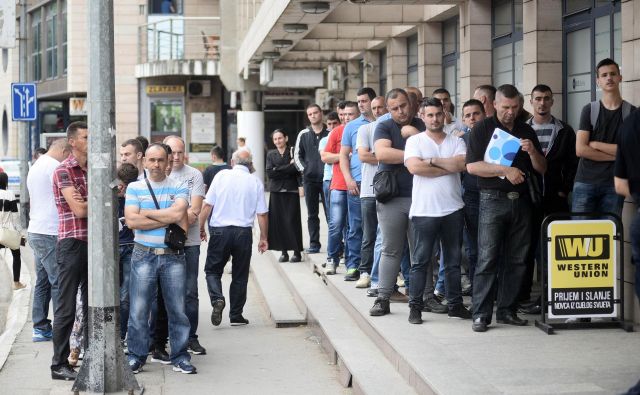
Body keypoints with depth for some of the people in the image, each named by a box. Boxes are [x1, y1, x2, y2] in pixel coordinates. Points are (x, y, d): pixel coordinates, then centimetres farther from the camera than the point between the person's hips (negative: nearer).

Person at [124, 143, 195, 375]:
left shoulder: (178, 187, 7)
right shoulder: (134, 188, 6)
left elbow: (178, 214, -12)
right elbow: (131, 221, -8)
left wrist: (147, 213, -5)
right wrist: (168, 221, -7)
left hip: (173, 256, 1)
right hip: (144, 255, 0)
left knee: (177, 308, 4)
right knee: (139, 310, 0)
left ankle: (180, 357, 13)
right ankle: (136, 357, 11)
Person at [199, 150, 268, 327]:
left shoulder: (221, 176, -1)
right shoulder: (255, 182, 2)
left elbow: (207, 205, -3)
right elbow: (262, 214, 1)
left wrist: (201, 228, 6)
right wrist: (264, 238, 10)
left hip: (220, 231, -1)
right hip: (243, 232, 1)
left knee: (212, 270, 11)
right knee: (240, 275, 11)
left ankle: (217, 299, -15)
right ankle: (236, 315, 14)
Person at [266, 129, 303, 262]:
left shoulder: (293, 151, 5)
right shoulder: (271, 154, 13)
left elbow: (296, 168, -9)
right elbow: (269, 173, -1)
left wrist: (278, 170, -8)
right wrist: (288, 167, -5)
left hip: (291, 191, -3)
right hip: (276, 191, 3)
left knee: (292, 220, -7)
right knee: (279, 221, -2)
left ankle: (296, 251, -2)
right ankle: (284, 251, 5)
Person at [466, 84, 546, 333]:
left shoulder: (526, 131, 14)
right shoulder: (483, 128, 1)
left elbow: (542, 169, 13)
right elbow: (472, 166, -9)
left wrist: (532, 151, -7)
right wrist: (505, 170, -17)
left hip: (521, 200, 5)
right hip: (493, 199, -4)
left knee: (516, 260, 5)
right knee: (487, 259, -7)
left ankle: (507, 311, 13)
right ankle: (481, 314, -4)